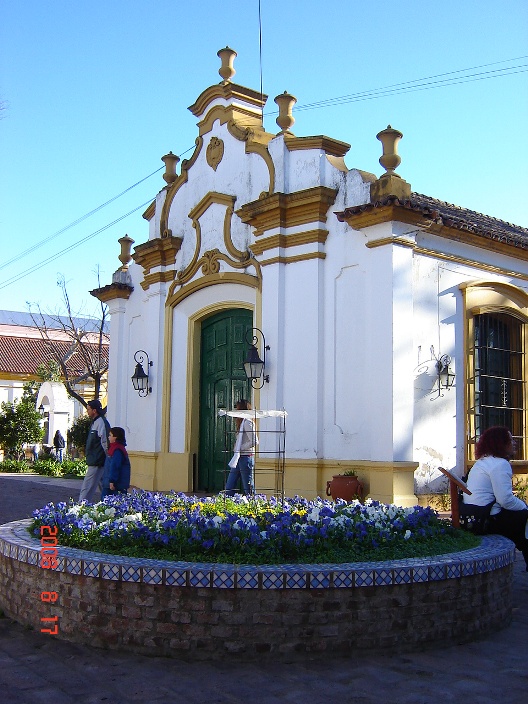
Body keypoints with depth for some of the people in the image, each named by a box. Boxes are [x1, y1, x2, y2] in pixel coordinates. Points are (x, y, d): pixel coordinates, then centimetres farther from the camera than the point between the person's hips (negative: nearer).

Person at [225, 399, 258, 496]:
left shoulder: (247, 422, -12)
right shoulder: (241, 422, 17)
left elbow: (254, 441, -20)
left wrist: (239, 449, -15)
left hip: (245, 458, -10)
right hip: (238, 459, 10)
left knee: (248, 489, -3)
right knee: (229, 488, 8)